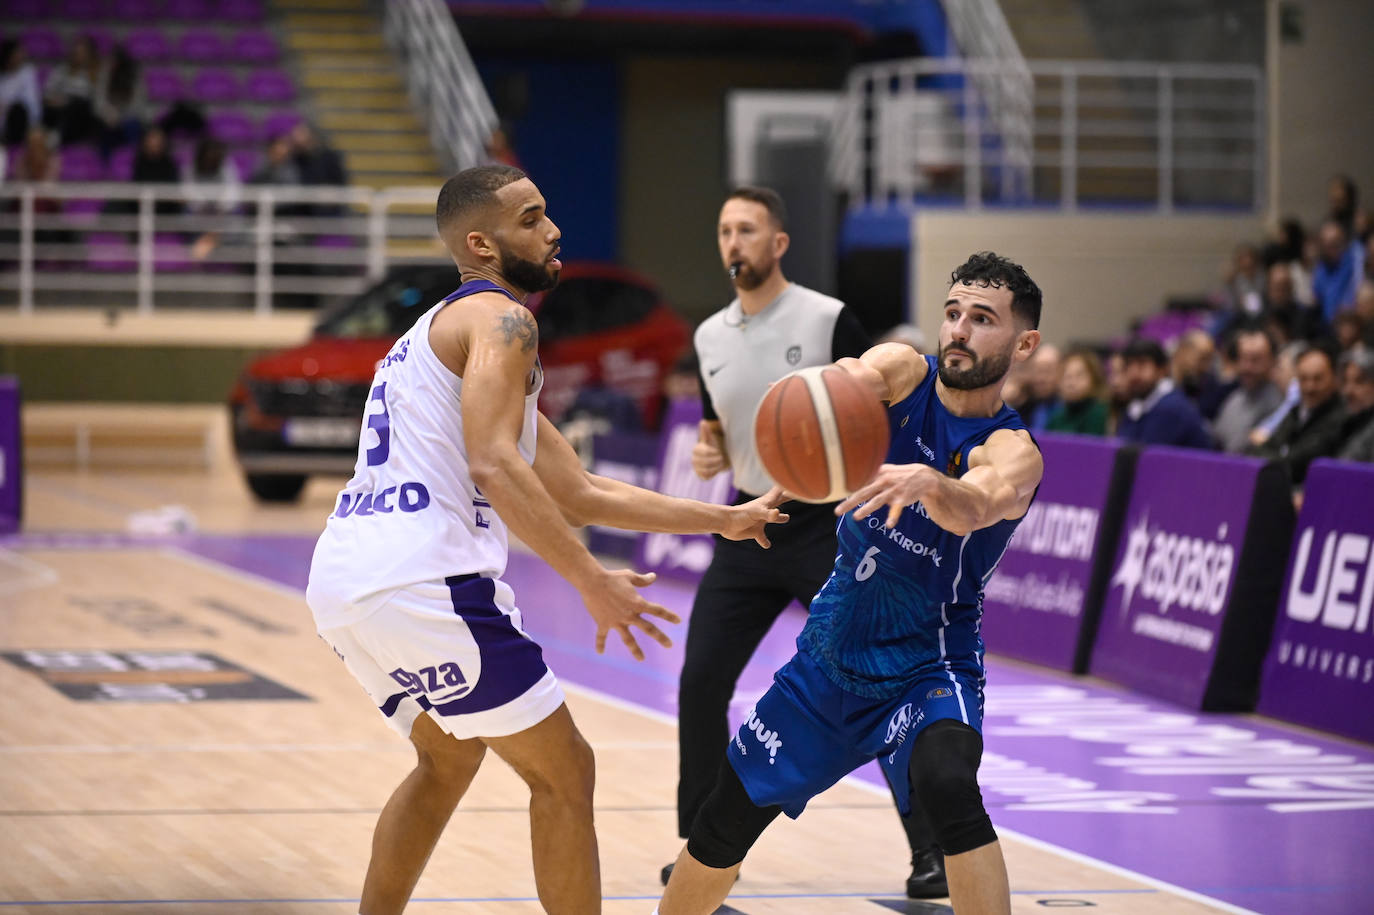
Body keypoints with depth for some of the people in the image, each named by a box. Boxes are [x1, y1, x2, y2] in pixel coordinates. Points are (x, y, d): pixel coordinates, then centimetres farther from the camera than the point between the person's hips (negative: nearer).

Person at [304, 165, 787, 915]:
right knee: (563, 773, 2)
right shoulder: (498, 318, -2)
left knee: (450, 756, 31)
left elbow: (580, 495, 31)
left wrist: (723, 520, 32)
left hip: (340, 582, 10)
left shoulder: (439, 331, 28)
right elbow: (494, 466, -20)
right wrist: (593, 583, -19)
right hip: (423, 577, -10)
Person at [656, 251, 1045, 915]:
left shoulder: (1013, 451, -16)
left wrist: (925, 482, -62)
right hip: (829, 657, 5)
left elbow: (976, 506, -39)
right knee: (724, 824, 11)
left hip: (927, 670, -4)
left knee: (947, 785, -35)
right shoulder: (904, 372, -5)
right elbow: (854, 379, -28)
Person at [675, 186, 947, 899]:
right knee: (700, 686, -1)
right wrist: (709, 455, -1)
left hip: (826, 526, -5)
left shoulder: (828, 319, -9)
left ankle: (931, 850, 1)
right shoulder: (710, 338, 8)